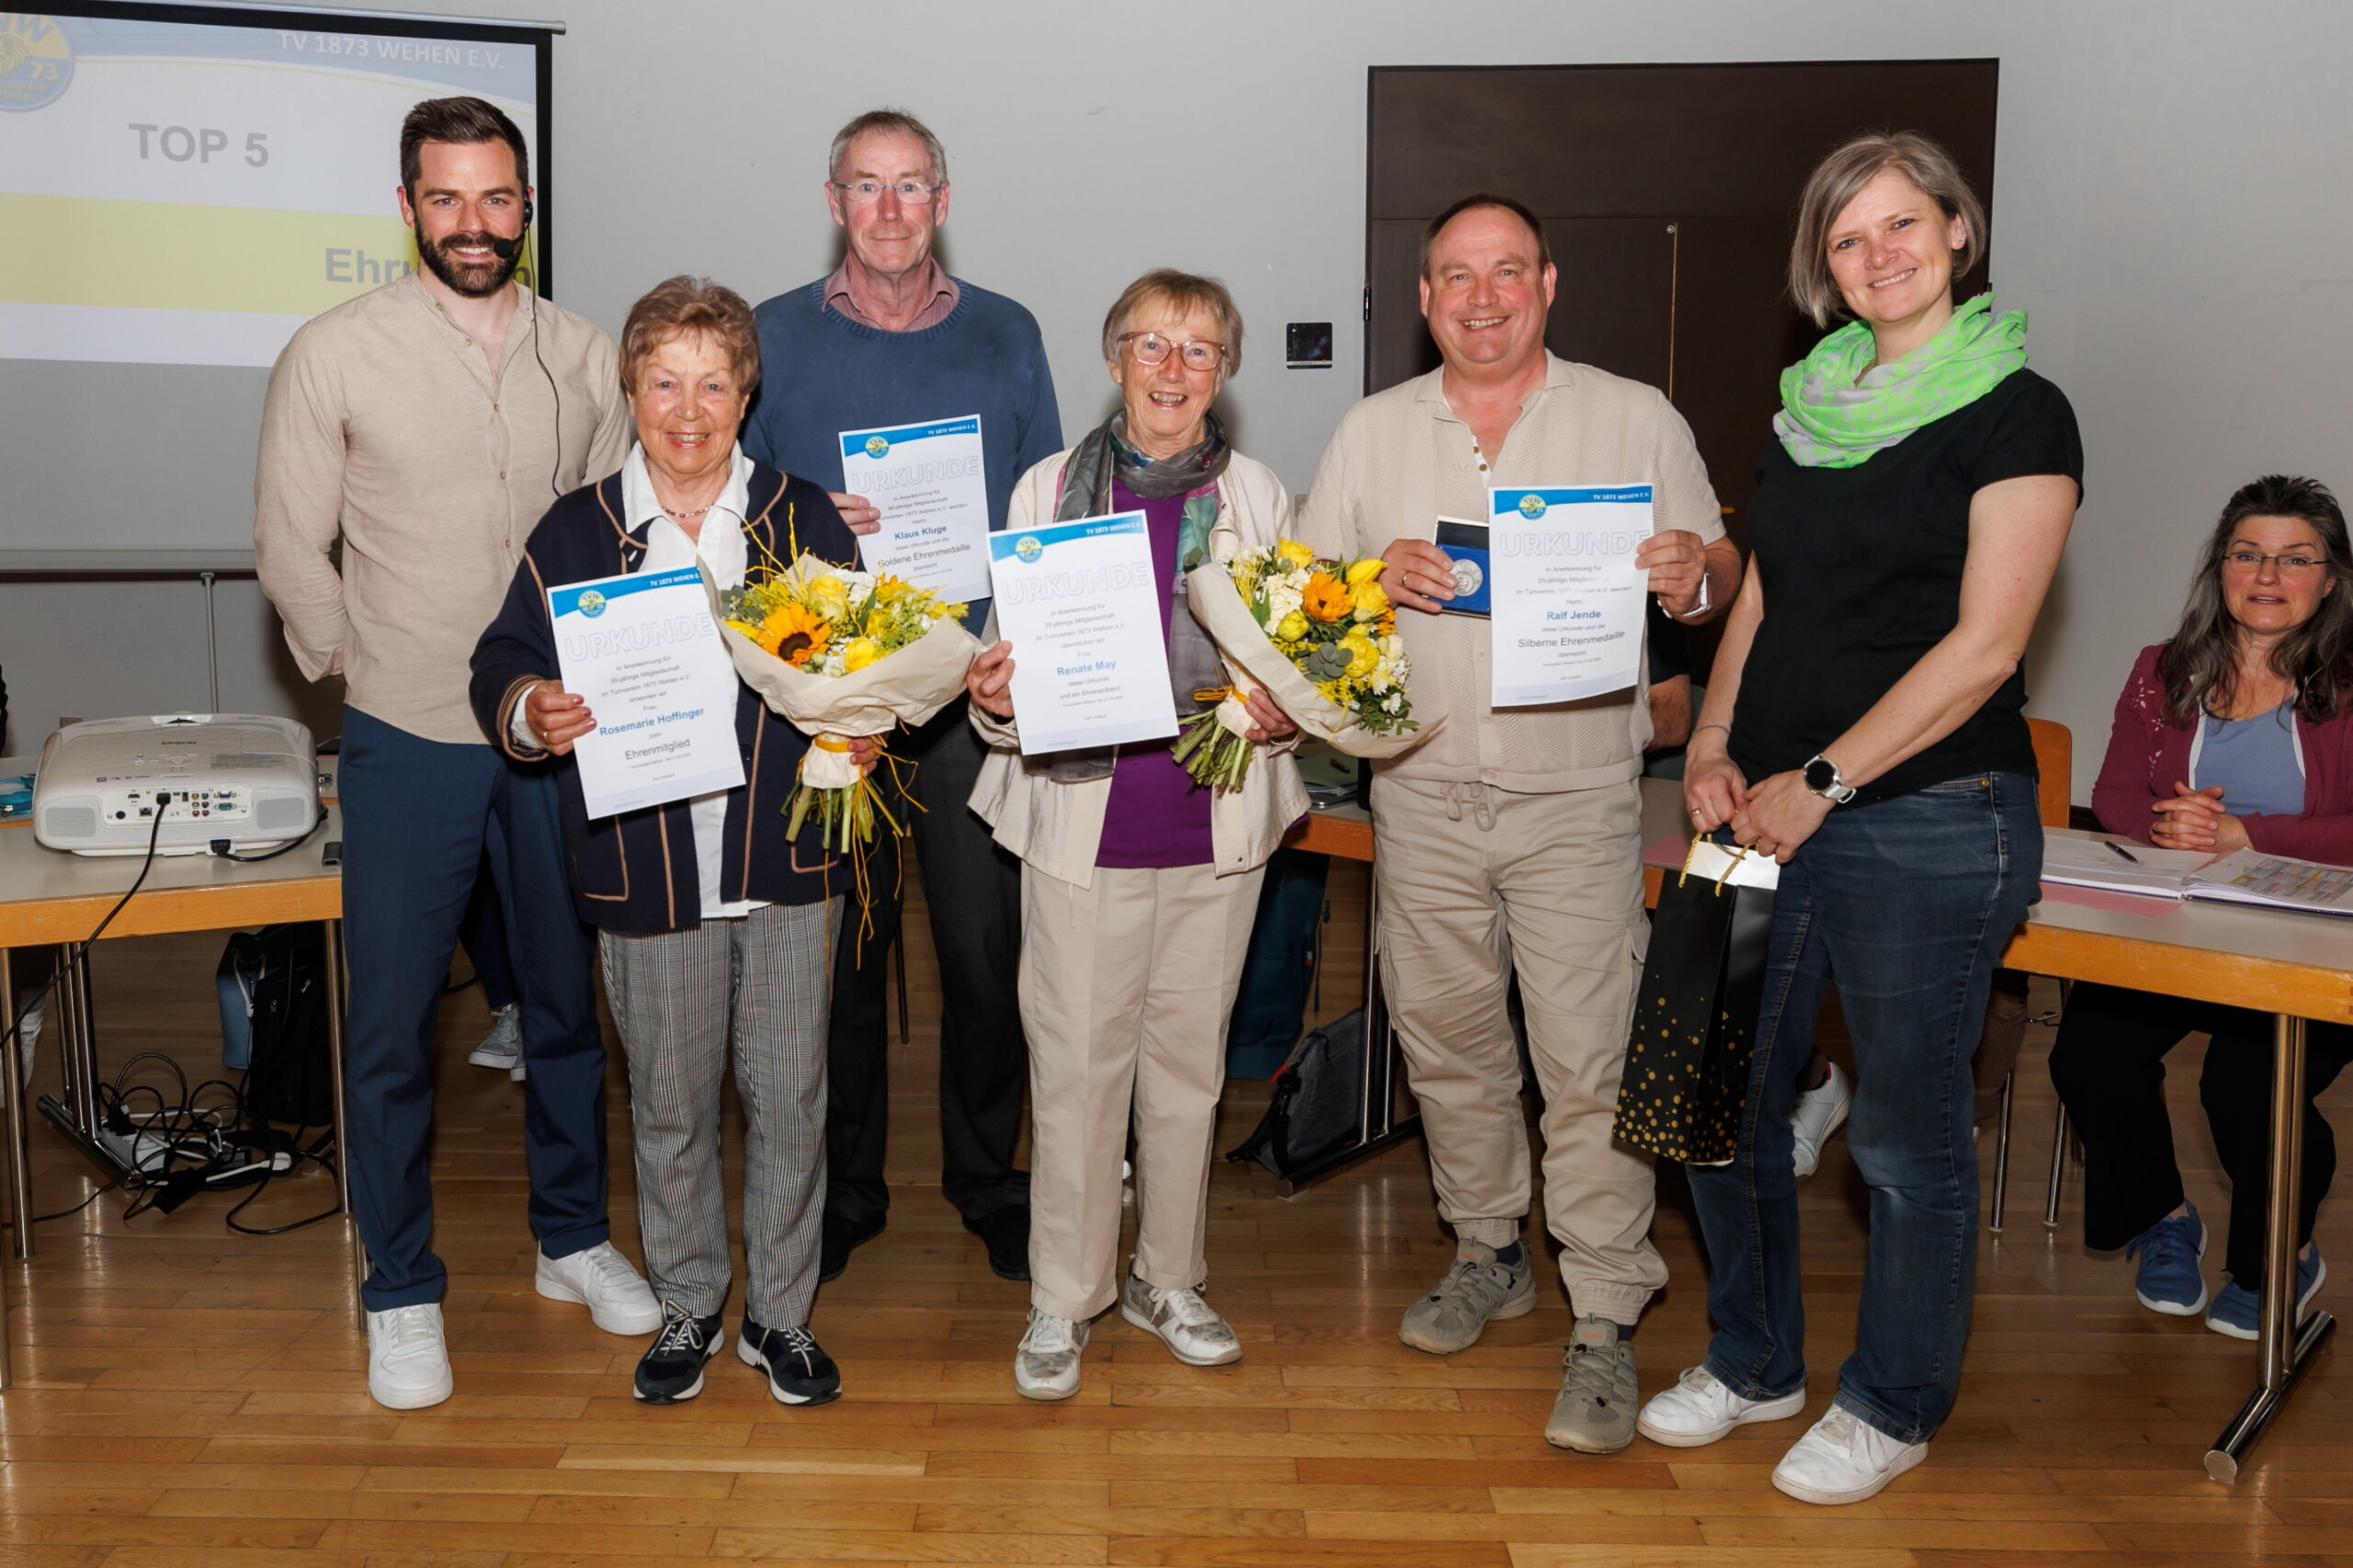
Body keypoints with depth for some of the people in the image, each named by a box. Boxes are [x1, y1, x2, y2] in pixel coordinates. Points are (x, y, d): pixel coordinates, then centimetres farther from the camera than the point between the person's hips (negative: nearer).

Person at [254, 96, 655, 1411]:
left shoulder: (586, 359, 3)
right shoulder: (337, 355, -5)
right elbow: (291, 550, 0)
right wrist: (375, 672, -1)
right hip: (411, 744, -2)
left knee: (569, 998, 14)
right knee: (394, 1023, 4)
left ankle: (573, 1237, 32)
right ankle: (403, 1291, 20)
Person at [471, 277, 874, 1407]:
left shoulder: (805, 521, 4)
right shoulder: (574, 533, 3)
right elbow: (500, 670, 4)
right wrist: (531, 713, -18)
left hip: (786, 865, 0)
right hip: (647, 875, 0)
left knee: (787, 1099, 7)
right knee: (669, 1104, 12)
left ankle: (780, 1313, 25)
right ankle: (686, 1306, 32)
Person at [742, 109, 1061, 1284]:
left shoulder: (1005, 336, 8)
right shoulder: (776, 337, 5)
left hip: (977, 685, 1)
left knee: (987, 943, 3)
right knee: (838, 945, 6)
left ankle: (987, 1177, 22)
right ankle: (843, 1190, 22)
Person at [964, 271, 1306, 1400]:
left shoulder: (1258, 497, 6)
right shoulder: (1049, 488, 4)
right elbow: (1009, 654, 4)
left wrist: (1283, 710, -10)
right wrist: (994, 698, -18)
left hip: (1216, 827, 2)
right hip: (1082, 822, -1)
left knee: (1187, 1060, 11)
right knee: (1073, 1064, 2)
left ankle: (1169, 1280, 28)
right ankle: (1062, 1298, 18)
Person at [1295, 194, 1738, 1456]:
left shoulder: (1635, 420, 4)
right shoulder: (1372, 431, 9)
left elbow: (1720, 573, 5)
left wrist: (1694, 577, -19)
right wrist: (1375, 578, -13)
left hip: (1575, 794, -3)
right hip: (1423, 793, 3)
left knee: (1589, 1059, -6)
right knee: (1444, 1035, 12)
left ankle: (1606, 1328, 4)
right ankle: (1489, 1253, 32)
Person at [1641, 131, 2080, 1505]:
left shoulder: (2017, 413, -6)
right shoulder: (1810, 406, 13)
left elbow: (1983, 647, -13)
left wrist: (1819, 782, -16)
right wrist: (1714, 746, 1)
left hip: (1928, 823, -6)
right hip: (1773, 813, 6)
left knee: (1906, 1135, 6)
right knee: (1722, 1102, 12)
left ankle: (1893, 1408, 27)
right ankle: (1755, 1363, 33)